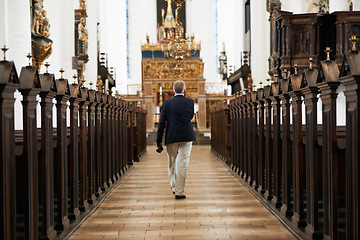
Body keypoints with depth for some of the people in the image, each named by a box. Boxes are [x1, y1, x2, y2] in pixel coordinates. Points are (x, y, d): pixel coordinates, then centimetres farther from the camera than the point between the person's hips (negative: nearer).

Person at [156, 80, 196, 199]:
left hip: (171, 137, 1)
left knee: (172, 164, 17)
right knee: (183, 164, 1)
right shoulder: (190, 102, -1)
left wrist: (158, 140, -1)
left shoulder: (166, 103, -3)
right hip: (186, 136, -1)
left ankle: (174, 187, 29)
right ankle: (179, 192, 1)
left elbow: (162, 122, -5)